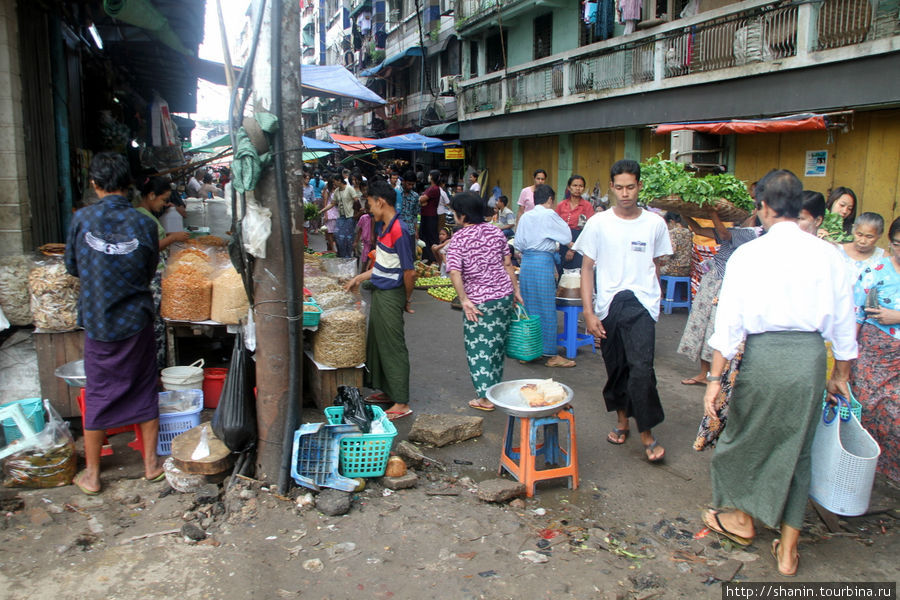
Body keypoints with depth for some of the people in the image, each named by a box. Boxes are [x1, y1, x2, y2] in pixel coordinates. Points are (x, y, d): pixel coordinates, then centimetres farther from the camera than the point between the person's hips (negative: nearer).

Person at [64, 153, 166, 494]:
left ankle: (91, 475, 23)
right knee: (144, 391, 13)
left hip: (97, 322, 0)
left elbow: (72, 268, 4)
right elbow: (150, 272, 3)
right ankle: (151, 463, 23)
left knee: (98, 396, 11)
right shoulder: (144, 224, -9)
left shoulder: (81, 219, -9)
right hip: (136, 321, 0)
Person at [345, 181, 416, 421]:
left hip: (390, 297, -10)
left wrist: (406, 300, -8)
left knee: (393, 348, -2)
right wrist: (359, 278, 21)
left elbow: (409, 272, -20)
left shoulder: (398, 230, -21)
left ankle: (402, 403, 7)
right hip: (379, 294, 10)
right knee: (377, 344, 18)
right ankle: (388, 391, 32)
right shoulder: (385, 228, 10)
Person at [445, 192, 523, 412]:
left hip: (479, 301, -5)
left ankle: (486, 397, 8)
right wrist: (516, 290, 15)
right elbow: (507, 264, 8)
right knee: (498, 343, 17)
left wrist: (464, 300, -17)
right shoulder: (495, 231, 4)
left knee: (478, 348, 6)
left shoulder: (458, 239, -11)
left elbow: (455, 273, -21)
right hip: (505, 295, 6)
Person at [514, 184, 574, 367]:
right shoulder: (549, 215, -7)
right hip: (544, 262, -6)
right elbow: (567, 238, -2)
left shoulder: (525, 216, 10)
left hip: (526, 262, 6)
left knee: (528, 307, 12)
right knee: (547, 308, 0)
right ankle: (550, 354, 6)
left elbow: (519, 244, 11)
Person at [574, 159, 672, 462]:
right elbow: (587, 268, 1)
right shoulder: (599, 223, 1)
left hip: (641, 304, -1)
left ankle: (647, 434, 0)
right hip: (608, 305, 1)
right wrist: (588, 312, -5)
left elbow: (655, 266, 13)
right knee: (615, 368, 12)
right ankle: (622, 420, 34)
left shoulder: (654, 223, 3)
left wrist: (653, 300, 11)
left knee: (641, 368, -15)